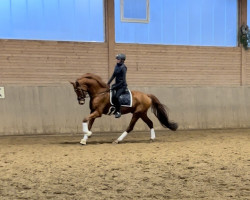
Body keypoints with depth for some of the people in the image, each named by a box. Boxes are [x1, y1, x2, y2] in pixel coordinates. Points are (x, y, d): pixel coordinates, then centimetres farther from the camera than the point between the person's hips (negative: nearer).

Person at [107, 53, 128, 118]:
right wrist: (109, 83, 8)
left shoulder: (123, 67, -18)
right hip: (117, 84, 9)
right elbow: (114, 75, 15)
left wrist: (116, 86, -20)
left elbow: (123, 80, -19)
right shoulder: (117, 66, 6)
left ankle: (118, 112, -12)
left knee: (116, 96, -26)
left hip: (122, 86, -9)